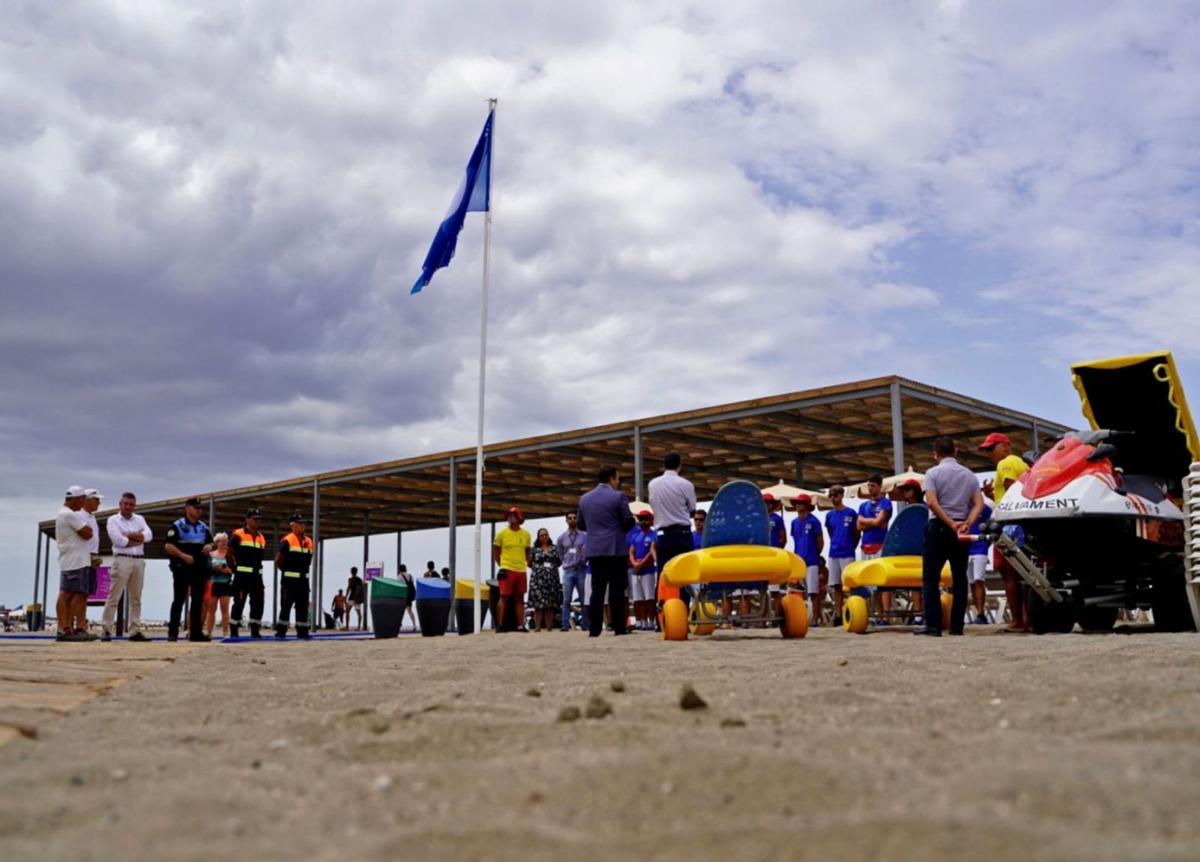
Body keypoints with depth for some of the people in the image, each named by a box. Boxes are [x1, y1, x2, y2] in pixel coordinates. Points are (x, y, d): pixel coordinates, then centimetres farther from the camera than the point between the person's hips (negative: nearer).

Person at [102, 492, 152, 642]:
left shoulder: (140, 519, 16)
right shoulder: (113, 520, 4)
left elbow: (148, 535, -1)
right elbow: (118, 540, -12)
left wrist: (129, 535, -10)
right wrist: (138, 539, -3)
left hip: (139, 561, 5)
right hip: (122, 560, -5)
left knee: (136, 598, 6)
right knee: (114, 596, -6)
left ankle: (134, 631, 8)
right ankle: (106, 630, -4)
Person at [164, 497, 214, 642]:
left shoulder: (204, 527, 14)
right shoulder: (177, 526, -5)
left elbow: (210, 542, 23)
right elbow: (168, 545, -12)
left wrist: (209, 546, -2)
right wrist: (184, 556, -22)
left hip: (200, 569, 6)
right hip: (182, 568, -6)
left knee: (198, 601, 6)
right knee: (179, 600, -5)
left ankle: (196, 632, 11)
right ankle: (172, 632, -1)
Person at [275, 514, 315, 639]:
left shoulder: (309, 542, 12)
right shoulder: (287, 541, -9)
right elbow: (278, 560, -11)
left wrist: (304, 571, 12)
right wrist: (287, 571, -1)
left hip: (303, 580, 6)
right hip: (289, 580, -6)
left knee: (303, 606, 7)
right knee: (286, 606, -3)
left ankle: (302, 632, 12)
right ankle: (280, 632, 2)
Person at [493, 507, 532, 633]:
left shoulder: (526, 534, 9)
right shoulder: (501, 533, 0)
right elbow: (495, 552, 6)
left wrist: (529, 563, 7)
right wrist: (501, 565, 3)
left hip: (521, 570, 4)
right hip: (507, 570, -4)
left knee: (520, 598, 7)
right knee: (504, 597, -7)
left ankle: (520, 625, 12)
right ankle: (500, 625, -2)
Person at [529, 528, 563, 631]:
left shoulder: (554, 549, 13)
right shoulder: (535, 549, 8)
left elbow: (559, 563, 18)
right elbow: (529, 563, 7)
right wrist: (537, 567, -4)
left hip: (552, 579, 2)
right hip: (538, 579, -2)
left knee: (550, 604, 1)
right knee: (538, 603, -7)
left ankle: (548, 626, 5)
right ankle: (537, 626, -6)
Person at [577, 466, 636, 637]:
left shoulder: (584, 499, 9)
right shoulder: (618, 496, -7)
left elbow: (582, 525, 15)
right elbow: (629, 522, -5)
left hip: (595, 550, 4)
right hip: (615, 549, -4)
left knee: (597, 591, 5)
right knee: (617, 591, -2)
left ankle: (594, 629, 1)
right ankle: (619, 628, -2)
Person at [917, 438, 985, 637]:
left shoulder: (933, 473, -4)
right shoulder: (969, 475, 11)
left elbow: (932, 503, -16)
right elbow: (979, 504, 0)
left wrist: (950, 524, -13)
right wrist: (967, 523, -9)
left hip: (939, 527, -4)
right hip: (961, 529, 4)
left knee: (931, 577, -1)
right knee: (960, 577, 9)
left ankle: (933, 625, -7)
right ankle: (957, 626, 6)